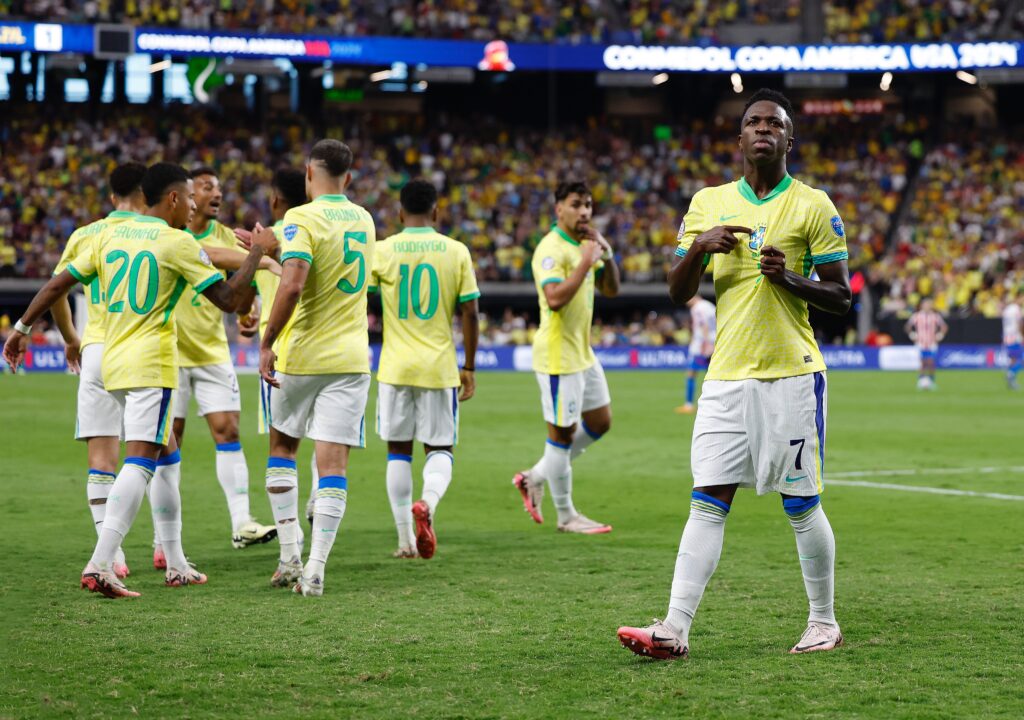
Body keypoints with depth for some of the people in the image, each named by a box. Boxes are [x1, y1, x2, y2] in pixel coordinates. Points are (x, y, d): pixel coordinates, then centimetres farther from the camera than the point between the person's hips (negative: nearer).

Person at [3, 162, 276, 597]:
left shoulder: (110, 235, 10)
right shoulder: (177, 243, -7)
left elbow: (59, 284, 11)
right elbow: (227, 299, -7)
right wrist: (257, 252, 4)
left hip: (114, 363, 8)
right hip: (151, 365, -8)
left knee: (167, 455, 20)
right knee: (140, 461, -14)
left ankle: (175, 564, 22)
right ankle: (100, 564, -28)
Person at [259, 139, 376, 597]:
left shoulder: (302, 218, -10)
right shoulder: (363, 220, 10)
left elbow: (292, 285, -23)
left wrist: (267, 343, -17)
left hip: (302, 355, -3)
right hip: (350, 358, 3)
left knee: (282, 447, 17)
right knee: (333, 461, -2)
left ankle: (290, 556, 12)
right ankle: (315, 569, -9)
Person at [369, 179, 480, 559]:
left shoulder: (383, 251, -2)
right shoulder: (456, 251, 0)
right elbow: (470, 314, -1)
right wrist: (469, 368, 7)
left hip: (395, 368, 0)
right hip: (440, 367, 0)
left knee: (398, 451, 10)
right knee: (440, 448, 11)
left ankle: (406, 541, 9)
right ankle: (427, 502, -20)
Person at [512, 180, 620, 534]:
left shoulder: (584, 245, 12)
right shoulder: (551, 249, -17)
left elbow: (611, 290, 14)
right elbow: (555, 298, -29)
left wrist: (606, 255, -2)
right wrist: (587, 262, -26)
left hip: (582, 352, 10)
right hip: (558, 355, -10)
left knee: (600, 422, 15)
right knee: (563, 433, -2)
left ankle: (535, 477, 25)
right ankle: (566, 515, 8)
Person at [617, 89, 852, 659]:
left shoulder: (813, 206, 1)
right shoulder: (709, 203, 11)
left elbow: (842, 295, 1)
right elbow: (678, 293, 11)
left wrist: (790, 279, -16)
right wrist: (699, 247, -8)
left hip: (792, 375, -3)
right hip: (727, 375, 3)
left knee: (802, 505, 2)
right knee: (708, 503, -3)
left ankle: (824, 623, 17)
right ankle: (675, 630, -7)